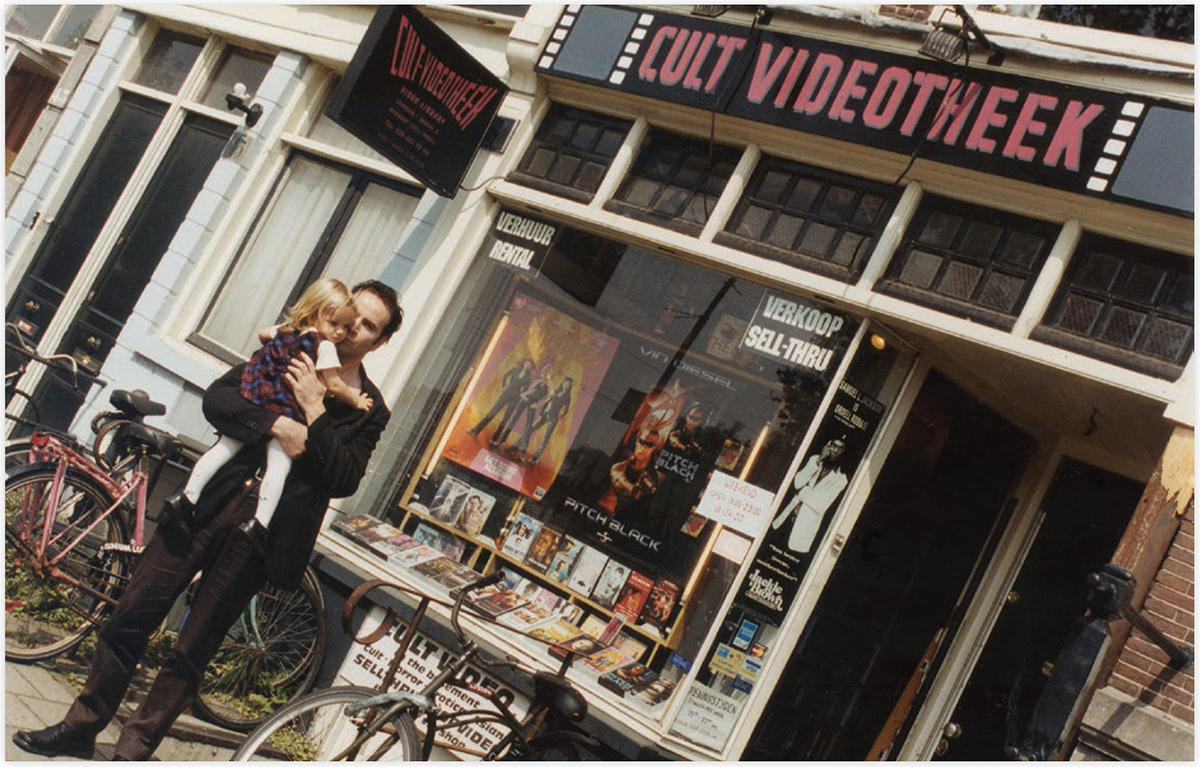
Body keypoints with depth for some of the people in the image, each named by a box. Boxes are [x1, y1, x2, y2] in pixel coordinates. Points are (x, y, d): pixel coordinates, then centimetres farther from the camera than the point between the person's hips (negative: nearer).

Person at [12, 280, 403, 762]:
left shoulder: (370, 410, 5)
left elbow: (344, 481, -9)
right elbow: (216, 398, 1)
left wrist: (313, 411, -13)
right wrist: (276, 423, -14)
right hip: (206, 504, 3)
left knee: (192, 653, 2)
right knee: (129, 620, 6)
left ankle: (131, 752, 16)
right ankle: (80, 729, 22)